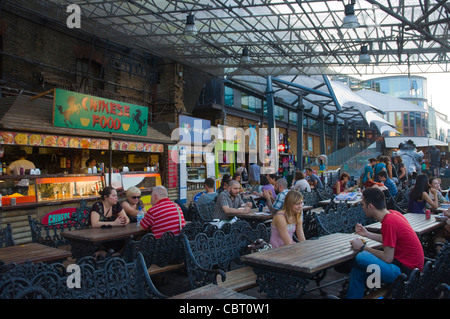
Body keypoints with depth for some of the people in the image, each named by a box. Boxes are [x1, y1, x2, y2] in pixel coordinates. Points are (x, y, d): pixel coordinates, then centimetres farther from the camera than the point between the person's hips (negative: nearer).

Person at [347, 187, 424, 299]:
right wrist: (367, 234, 16)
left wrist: (363, 248, -8)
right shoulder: (392, 213, 3)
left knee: (361, 258, -21)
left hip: (406, 271, -10)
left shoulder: (389, 223, -24)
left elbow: (387, 258, -19)